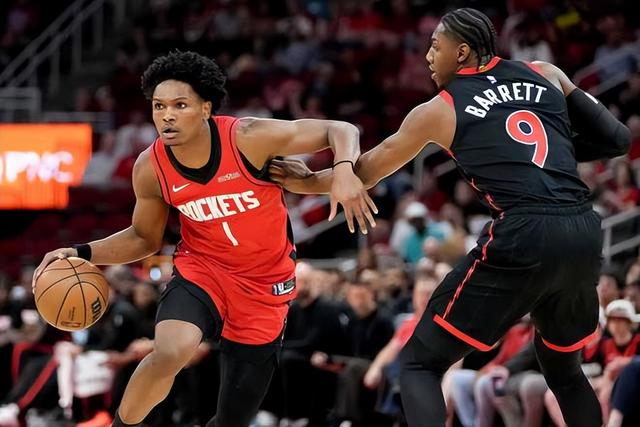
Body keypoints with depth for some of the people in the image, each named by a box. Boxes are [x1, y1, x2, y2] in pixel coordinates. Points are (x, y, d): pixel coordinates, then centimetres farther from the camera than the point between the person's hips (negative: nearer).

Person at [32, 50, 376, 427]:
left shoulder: (249, 138, -22)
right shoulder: (151, 169, -13)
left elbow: (340, 131, -15)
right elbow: (145, 239, 6)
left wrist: (345, 170, -37)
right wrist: (82, 254, -10)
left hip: (265, 286, 0)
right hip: (202, 269, 0)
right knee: (170, 353, -33)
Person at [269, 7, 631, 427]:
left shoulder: (439, 110, 10)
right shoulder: (546, 74, 18)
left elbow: (365, 172, 22)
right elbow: (616, 139, 15)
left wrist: (309, 182, 37)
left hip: (523, 237, -5)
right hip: (585, 234, 5)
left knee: (420, 363, 6)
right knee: (563, 365, 28)